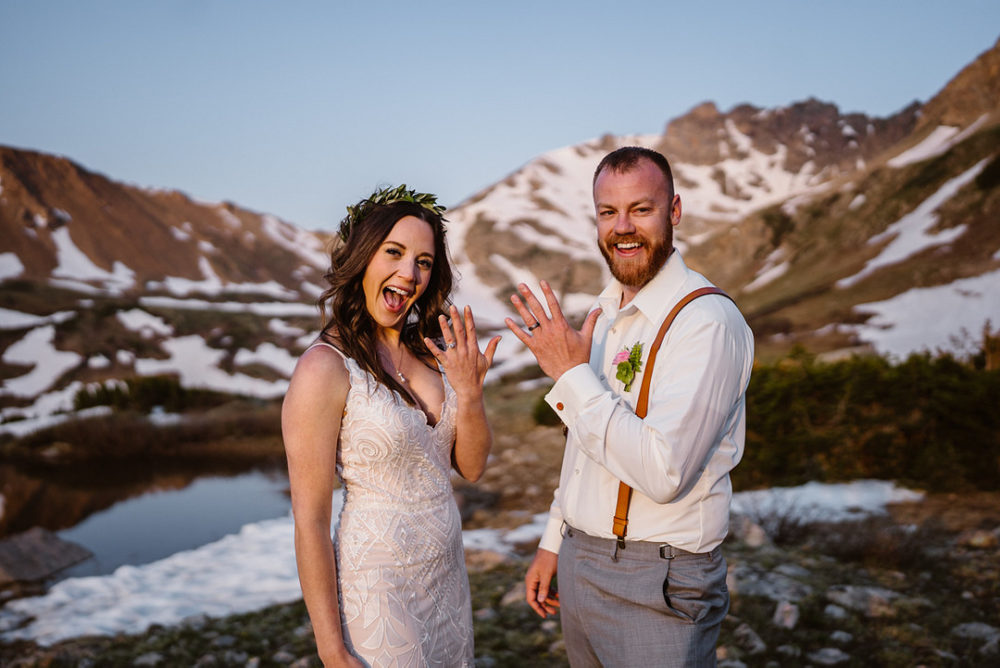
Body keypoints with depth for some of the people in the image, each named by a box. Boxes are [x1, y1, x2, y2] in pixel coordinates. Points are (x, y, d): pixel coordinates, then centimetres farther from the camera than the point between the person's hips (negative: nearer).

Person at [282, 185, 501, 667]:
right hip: (379, 586, -7)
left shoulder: (430, 352, 1)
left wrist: (470, 394, -14)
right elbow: (310, 522, -17)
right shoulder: (325, 369, -19)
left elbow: (471, 466, 5)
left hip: (448, 574, 7)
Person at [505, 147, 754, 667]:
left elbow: (663, 472, -28)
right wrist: (554, 542, 17)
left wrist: (572, 375, -23)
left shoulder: (709, 321, -19)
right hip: (578, 565, 8)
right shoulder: (605, 312, 8)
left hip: (655, 585, -7)